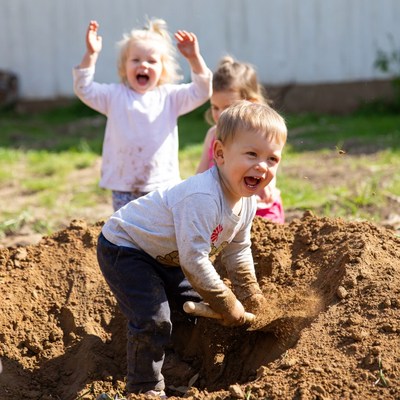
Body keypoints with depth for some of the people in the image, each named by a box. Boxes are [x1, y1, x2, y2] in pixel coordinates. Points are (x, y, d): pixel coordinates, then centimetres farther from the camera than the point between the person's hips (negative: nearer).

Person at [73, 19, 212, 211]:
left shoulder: (169, 96, 4)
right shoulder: (114, 95, 4)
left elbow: (201, 92, -6)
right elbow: (84, 90, -7)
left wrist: (195, 58, -19)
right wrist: (91, 55, -18)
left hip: (161, 184, 0)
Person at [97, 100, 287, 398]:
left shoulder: (247, 201, -7)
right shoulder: (202, 197, -38)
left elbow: (237, 251, 11)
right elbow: (194, 259, -36)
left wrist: (251, 299, 13)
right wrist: (227, 304, -25)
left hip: (163, 256, 10)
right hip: (123, 248, -10)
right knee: (154, 320, -18)